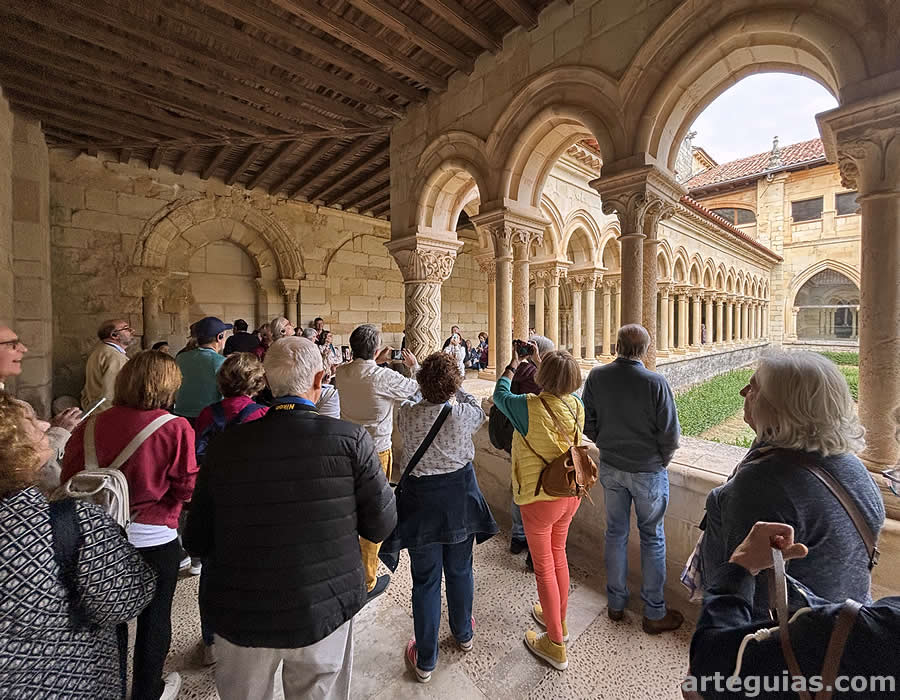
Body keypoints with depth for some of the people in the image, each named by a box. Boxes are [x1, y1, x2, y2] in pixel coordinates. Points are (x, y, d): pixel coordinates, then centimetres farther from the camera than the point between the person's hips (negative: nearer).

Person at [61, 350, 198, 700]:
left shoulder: (92, 424, -10)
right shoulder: (176, 428, -22)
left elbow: (70, 478, -2)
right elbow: (187, 487, -17)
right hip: (154, 537, -4)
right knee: (154, 617, 19)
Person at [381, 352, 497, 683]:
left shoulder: (406, 414, -18)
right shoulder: (463, 414, -18)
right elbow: (478, 410, 7)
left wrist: (426, 388, 19)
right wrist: (456, 389, 13)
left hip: (420, 500, -1)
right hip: (460, 497, 1)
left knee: (425, 580, 16)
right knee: (460, 570, 23)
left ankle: (425, 660, 32)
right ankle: (463, 634, 48)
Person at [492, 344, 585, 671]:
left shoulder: (530, 407, -27)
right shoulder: (576, 405, -10)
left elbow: (500, 394, -5)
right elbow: (561, 386, 14)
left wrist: (513, 365, 10)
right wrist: (537, 359, 20)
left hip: (540, 499, -6)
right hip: (570, 493, 6)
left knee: (544, 567, 13)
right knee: (558, 555, 26)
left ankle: (555, 646, 30)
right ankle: (559, 620, 47)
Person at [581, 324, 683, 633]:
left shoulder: (596, 377, -12)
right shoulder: (656, 383, -21)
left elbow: (587, 423, -4)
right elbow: (670, 434, -15)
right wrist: (662, 461, 5)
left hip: (610, 468, 3)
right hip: (648, 470, -3)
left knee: (616, 532, 19)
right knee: (652, 538, 16)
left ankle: (616, 603, 35)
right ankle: (654, 613, 31)